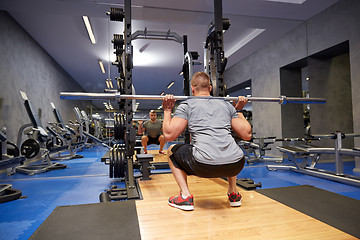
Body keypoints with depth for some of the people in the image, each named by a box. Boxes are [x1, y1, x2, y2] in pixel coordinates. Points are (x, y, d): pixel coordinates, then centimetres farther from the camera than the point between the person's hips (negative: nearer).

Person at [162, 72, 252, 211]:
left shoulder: (187, 105, 11)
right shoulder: (227, 105, 21)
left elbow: (169, 135, 2)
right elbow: (247, 134, 20)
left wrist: (167, 111, 17)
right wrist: (239, 111, 33)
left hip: (204, 166, -4)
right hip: (236, 165, 5)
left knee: (172, 151, 25)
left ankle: (185, 197, 15)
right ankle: (233, 194, 34)